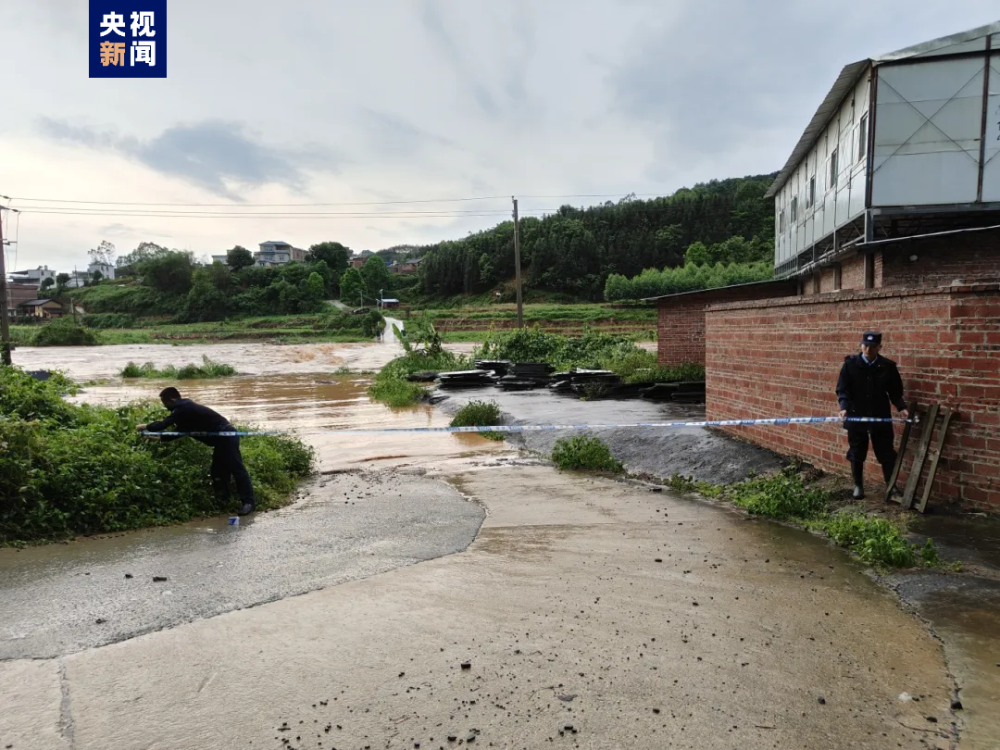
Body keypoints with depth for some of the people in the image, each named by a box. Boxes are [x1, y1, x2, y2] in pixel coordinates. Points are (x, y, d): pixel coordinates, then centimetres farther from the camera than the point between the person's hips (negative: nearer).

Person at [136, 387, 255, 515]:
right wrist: (158, 437, 25)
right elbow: (179, 432, 27)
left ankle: (248, 502, -17)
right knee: (218, 470, 16)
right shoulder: (185, 408, 20)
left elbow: (163, 424, -14)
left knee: (236, 468, -14)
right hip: (221, 438, 11)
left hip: (226, 436, -11)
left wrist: (146, 427, 4)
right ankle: (223, 499, 23)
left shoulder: (183, 409, -11)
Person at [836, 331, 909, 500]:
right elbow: (842, 389, -7)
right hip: (856, 417, -1)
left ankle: (891, 485, 23)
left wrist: (901, 407, -11)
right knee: (856, 454, 10)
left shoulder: (888, 366, -1)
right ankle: (858, 485, 25)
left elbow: (895, 391, 6)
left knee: (886, 453, 7)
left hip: (881, 418, 1)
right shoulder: (850, 364, -5)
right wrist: (845, 407, -22)